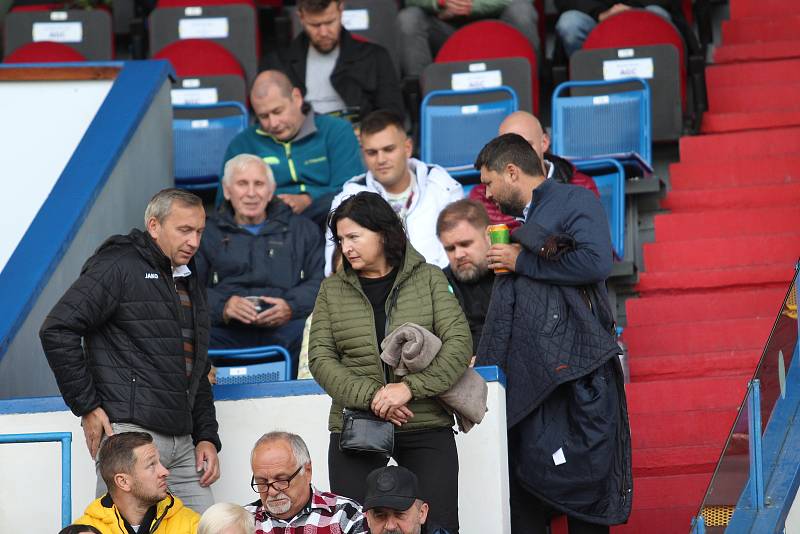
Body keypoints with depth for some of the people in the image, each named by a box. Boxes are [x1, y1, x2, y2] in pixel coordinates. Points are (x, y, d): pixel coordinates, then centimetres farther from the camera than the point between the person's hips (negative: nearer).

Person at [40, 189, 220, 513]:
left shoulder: (190, 284, 23)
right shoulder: (119, 267, -4)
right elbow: (57, 331, -13)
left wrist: (206, 437, 17)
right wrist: (86, 407, -12)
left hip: (182, 446, 8)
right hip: (129, 433, -8)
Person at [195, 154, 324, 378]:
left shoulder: (302, 230, 25)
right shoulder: (207, 234, 23)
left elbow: (321, 281, 11)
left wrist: (292, 307, -10)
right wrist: (223, 307, -13)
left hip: (286, 326, 1)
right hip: (227, 331, 0)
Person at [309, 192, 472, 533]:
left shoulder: (428, 279, 4)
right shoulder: (332, 290, 8)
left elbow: (459, 344, -5)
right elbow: (320, 358, 0)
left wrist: (409, 388, -18)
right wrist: (370, 397, -15)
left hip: (427, 429, -1)